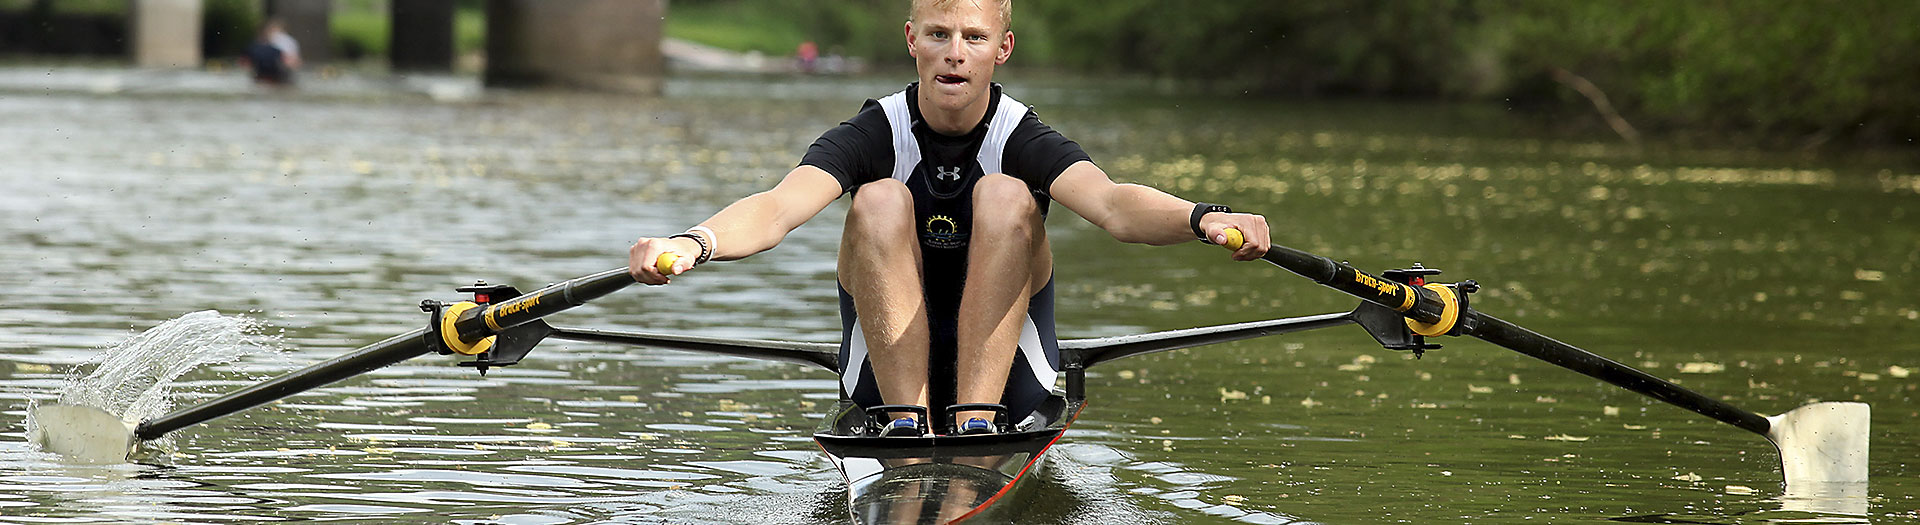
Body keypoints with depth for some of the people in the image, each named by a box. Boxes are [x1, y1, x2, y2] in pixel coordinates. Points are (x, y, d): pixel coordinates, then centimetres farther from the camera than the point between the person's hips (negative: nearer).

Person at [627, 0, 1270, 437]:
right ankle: (905, 419, -27)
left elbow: (1112, 204, -30)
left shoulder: (1023, 141, -9)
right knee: (881, 200, -21)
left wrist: (1204, 220, -53)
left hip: (1011, 383, -1)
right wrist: (693, 243, -47)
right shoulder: (874, 136, -6)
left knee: (1005, 197, -21)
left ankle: (976, 415, -29)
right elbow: (778, 208, -25)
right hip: (884, 378, 1)